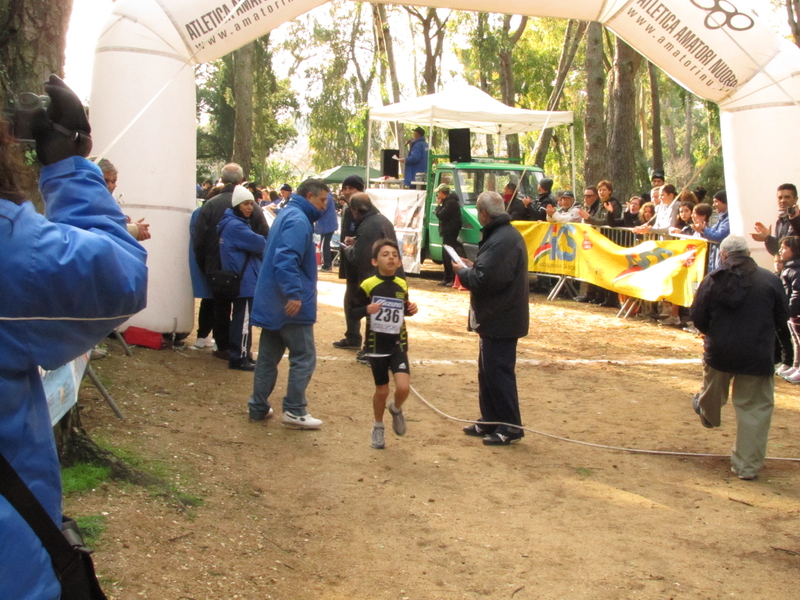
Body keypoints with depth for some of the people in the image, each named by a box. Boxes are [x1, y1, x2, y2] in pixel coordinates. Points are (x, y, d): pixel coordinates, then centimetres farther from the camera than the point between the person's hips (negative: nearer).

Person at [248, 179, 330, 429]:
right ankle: (294, 410, 3)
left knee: (268, 357, 14)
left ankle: (258, 407, 19)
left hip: (271, 302, 10)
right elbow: (286, 258, -28)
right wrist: (294, 293, -32)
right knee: (304, 357, -1)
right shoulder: (298, 220, -15)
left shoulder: (288, 214, 17)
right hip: (291, 305, -10)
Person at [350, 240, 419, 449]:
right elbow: (353, 311, -6)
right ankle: (378, 427, 34)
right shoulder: (368, 285, -11)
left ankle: (396, 409, 21)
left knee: (403, 387, -14)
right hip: (376, 345, -2)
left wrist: (411, 310, -3)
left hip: (398, 344, 2)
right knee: (382, 390, 8)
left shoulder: (402, 285, 2)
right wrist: (367, 310, -25)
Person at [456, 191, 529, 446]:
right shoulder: (507, 234, 13)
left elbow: (484, 281, -27)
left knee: (497, 372, -3)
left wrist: (463, 272, -10)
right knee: (487, 370, 17)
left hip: (500, 320, -11)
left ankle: (510, 426, 6)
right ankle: (490, 421, 26)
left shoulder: (501, 241, -22)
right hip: (498, 317, 11)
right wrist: (472, 267, 9)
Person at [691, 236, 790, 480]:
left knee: (714, 391, 30)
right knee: (755, 409, 6)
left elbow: (698, 317, -2)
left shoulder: (712, 281, -5)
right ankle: (747, 466, 8)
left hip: (718, 351, 2)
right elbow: (782, 316, 2)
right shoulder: (770, 280, -7)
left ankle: (708, 413, 62)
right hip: (757, 356, -2)